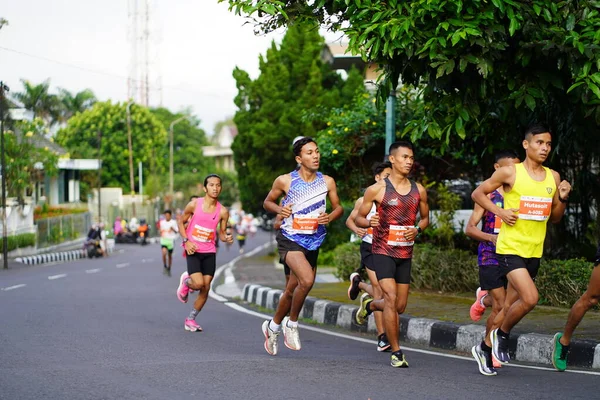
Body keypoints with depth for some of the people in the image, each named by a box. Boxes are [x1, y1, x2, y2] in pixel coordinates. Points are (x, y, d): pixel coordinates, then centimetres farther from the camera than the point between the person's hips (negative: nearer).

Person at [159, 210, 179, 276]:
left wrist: (173, 229, -19)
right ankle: (165, 266, -3)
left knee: (170, 255, 9)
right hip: (164, 240, 1)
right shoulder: (162, 222, 6)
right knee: (164, 253, -22)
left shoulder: (173, 222, -1)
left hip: (171, 240, 0)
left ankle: (169, 269, 25)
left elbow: (177, 232, 1)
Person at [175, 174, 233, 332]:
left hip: (210, 252, 3)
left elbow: (221, 232, 7)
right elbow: (181, 222, 4)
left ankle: (191, 319, 17)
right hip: (193, 250, -3)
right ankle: (185, 281, 17)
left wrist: (226, 238, -16)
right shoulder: (194, 205, -8)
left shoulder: (223, 211, -3)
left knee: (206, 288, 1)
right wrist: (186, 241, -9)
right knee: (198, 283, -20)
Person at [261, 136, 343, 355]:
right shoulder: (284, 181, -6)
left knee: (293, 289, 12)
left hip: (313, 242, 4)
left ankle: (273, 325, 37)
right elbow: (267, 202, 8)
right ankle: (292, 323, -5)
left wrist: (330, 217, -10)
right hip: (290, 239, -4)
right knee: (307, 280, -27)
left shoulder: (327, 182, 1)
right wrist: (279, 209, -14)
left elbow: (338, 207, 12)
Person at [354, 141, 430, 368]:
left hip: (405, 254, 5)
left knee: (400, 306, 9)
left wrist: (417, 230, -4)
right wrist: (369, 222, -21)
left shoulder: (418, 190, 6)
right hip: (383, 252, -5)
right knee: (391, 299, -17)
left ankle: (369, 304, 42)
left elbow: (425, 217, 19)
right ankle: (396, 353, -8)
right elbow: (358, 218, 2)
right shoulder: (377, 189, -6)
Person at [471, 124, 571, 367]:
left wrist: (562, 199, -3)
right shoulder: (510, 173, -7)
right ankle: (502, 334, 4)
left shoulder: (553, 177, 8)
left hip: (534, 251, 6)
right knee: (530, 298, -20)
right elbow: (477, 194, 2)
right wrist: (499, 212, -11)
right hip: (510, 248, -6)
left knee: (510, 305, 11)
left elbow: (554, 218, 16)